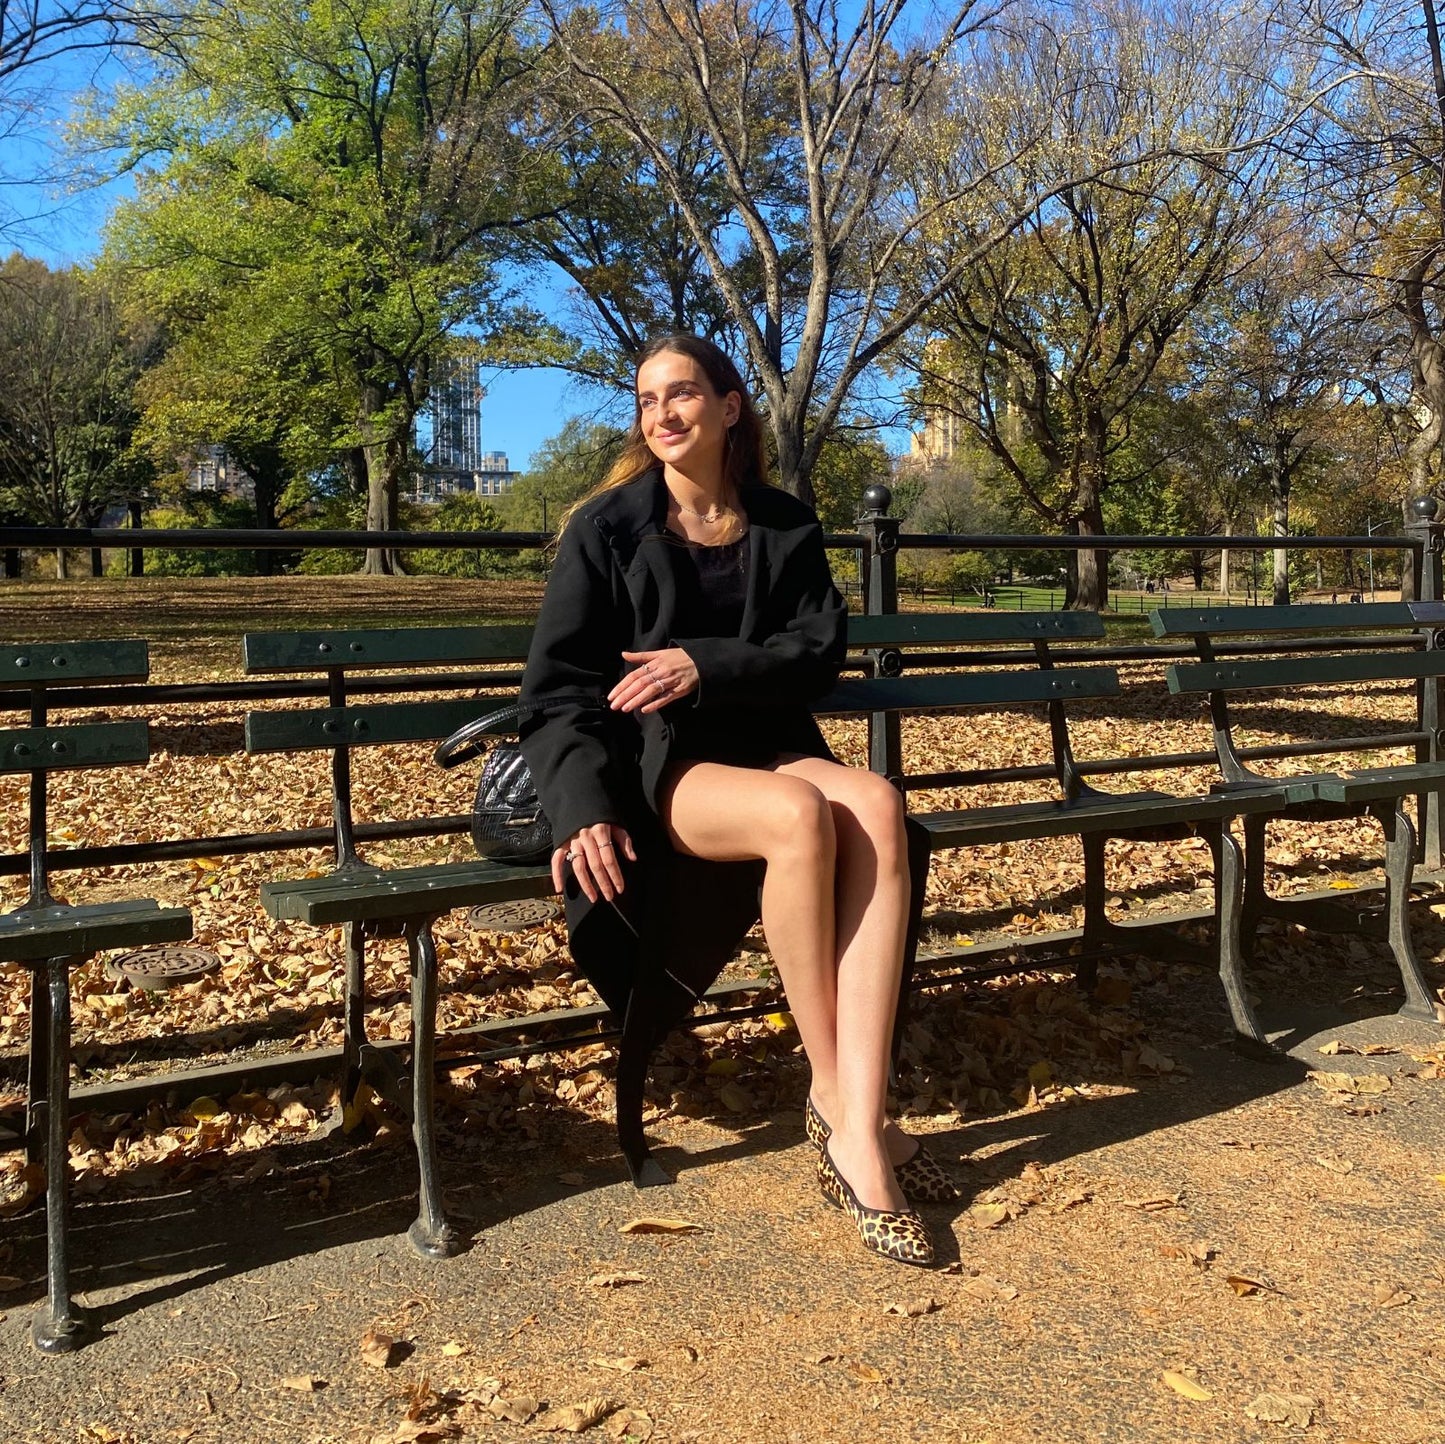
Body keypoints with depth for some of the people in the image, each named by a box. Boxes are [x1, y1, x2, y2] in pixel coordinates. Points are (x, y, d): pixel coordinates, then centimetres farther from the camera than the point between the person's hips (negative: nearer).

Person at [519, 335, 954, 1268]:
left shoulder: (785, 527, 11)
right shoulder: (606, 527, 1)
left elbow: (820, 651, 0)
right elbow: (559, 688, -4)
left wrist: (708, 665, -18)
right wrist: (587, 809, -21)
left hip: (765, 750, 4)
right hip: (649, 767, -3)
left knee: (878, 808, -31)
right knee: (801, 815, -35)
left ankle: (857, 1132, -35)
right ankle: (834, 1095, -19)